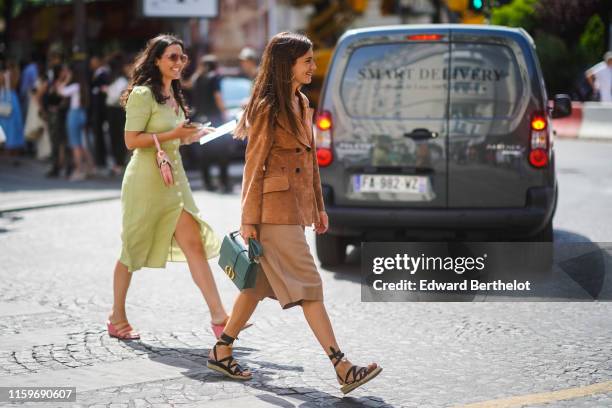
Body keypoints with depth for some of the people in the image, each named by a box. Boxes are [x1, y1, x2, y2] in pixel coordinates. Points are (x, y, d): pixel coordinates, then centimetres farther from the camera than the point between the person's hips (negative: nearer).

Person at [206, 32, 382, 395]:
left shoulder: (302, 104, 14)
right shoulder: (268, 109, -12)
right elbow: (254, 167, -12)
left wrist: (319, 206, 19)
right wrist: (249, 219, -12)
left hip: (296, 207, 9)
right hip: (275, 209, -9)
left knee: (260, 283, 14)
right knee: (308, 287, -9)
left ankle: (222, 352, 25)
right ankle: (343, 369, -9)